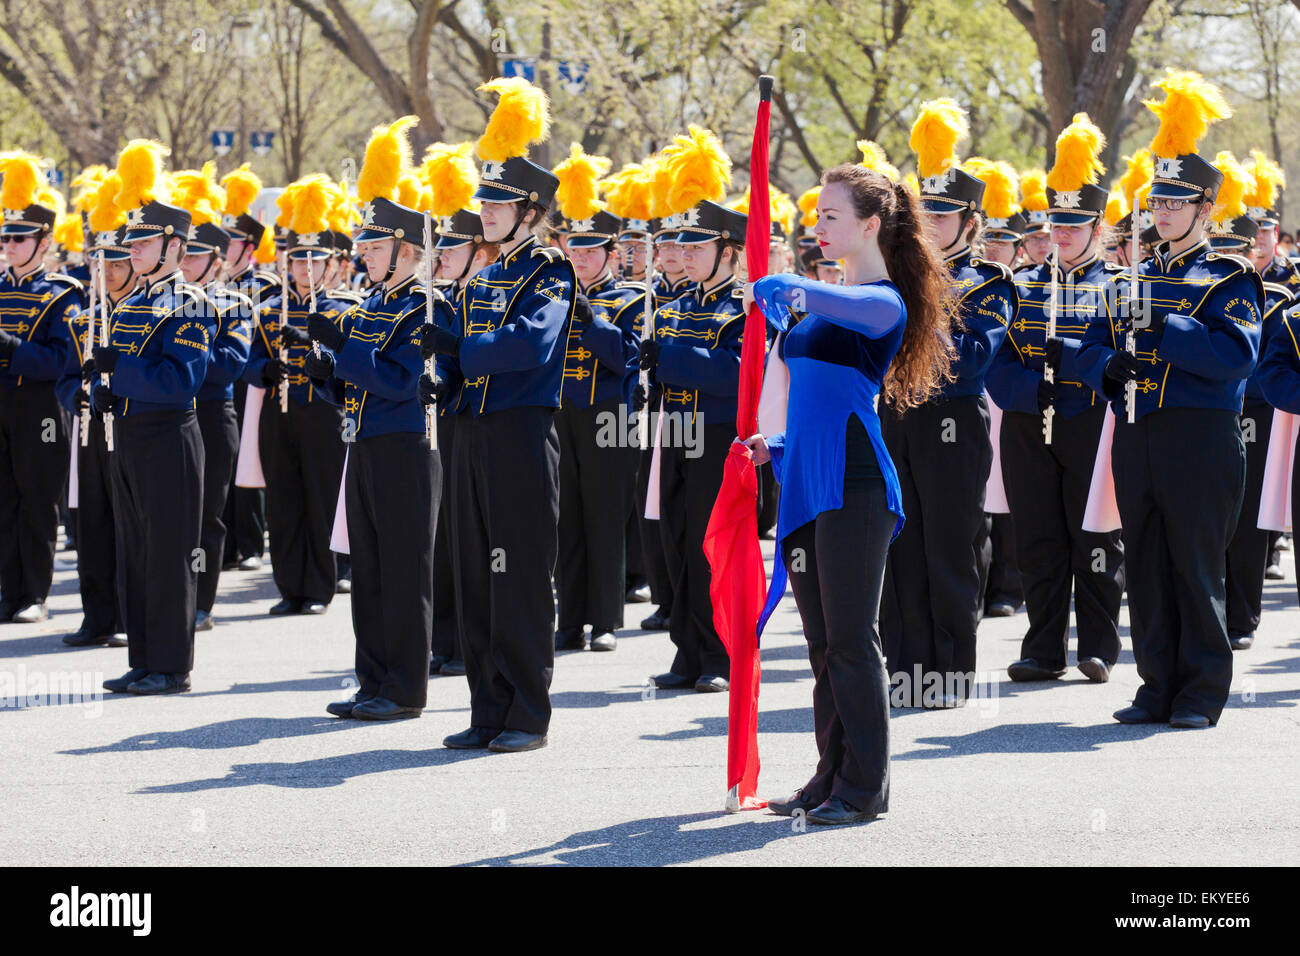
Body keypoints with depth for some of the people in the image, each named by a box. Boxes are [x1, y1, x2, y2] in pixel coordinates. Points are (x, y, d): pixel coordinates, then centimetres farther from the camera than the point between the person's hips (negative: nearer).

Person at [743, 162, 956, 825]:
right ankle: (832, 775, 18)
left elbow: (855, 309, -33)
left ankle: (865, 787, 0)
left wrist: (799, 292, -48)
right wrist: (778, 447, 14)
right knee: (822, 639, 11)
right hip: (809, 484, 9)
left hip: (854, 483, -9)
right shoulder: (824, 302, 18)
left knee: (850, 638, -5)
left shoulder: (885, 301, -8)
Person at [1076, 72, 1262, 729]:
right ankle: (1158, 688, 13)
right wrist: (1110, 367, -8)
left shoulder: (1228, 279, -2)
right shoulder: (1133, 279, 17)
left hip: (1201, 439, -6)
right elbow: (1092, 350, 15)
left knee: (1197, 569, -3)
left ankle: (1202, 694, 4)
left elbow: (1236, 354, -17)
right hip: (1136, 441, 6)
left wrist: (1161, 325, -22)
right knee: (1146, 569, 7)